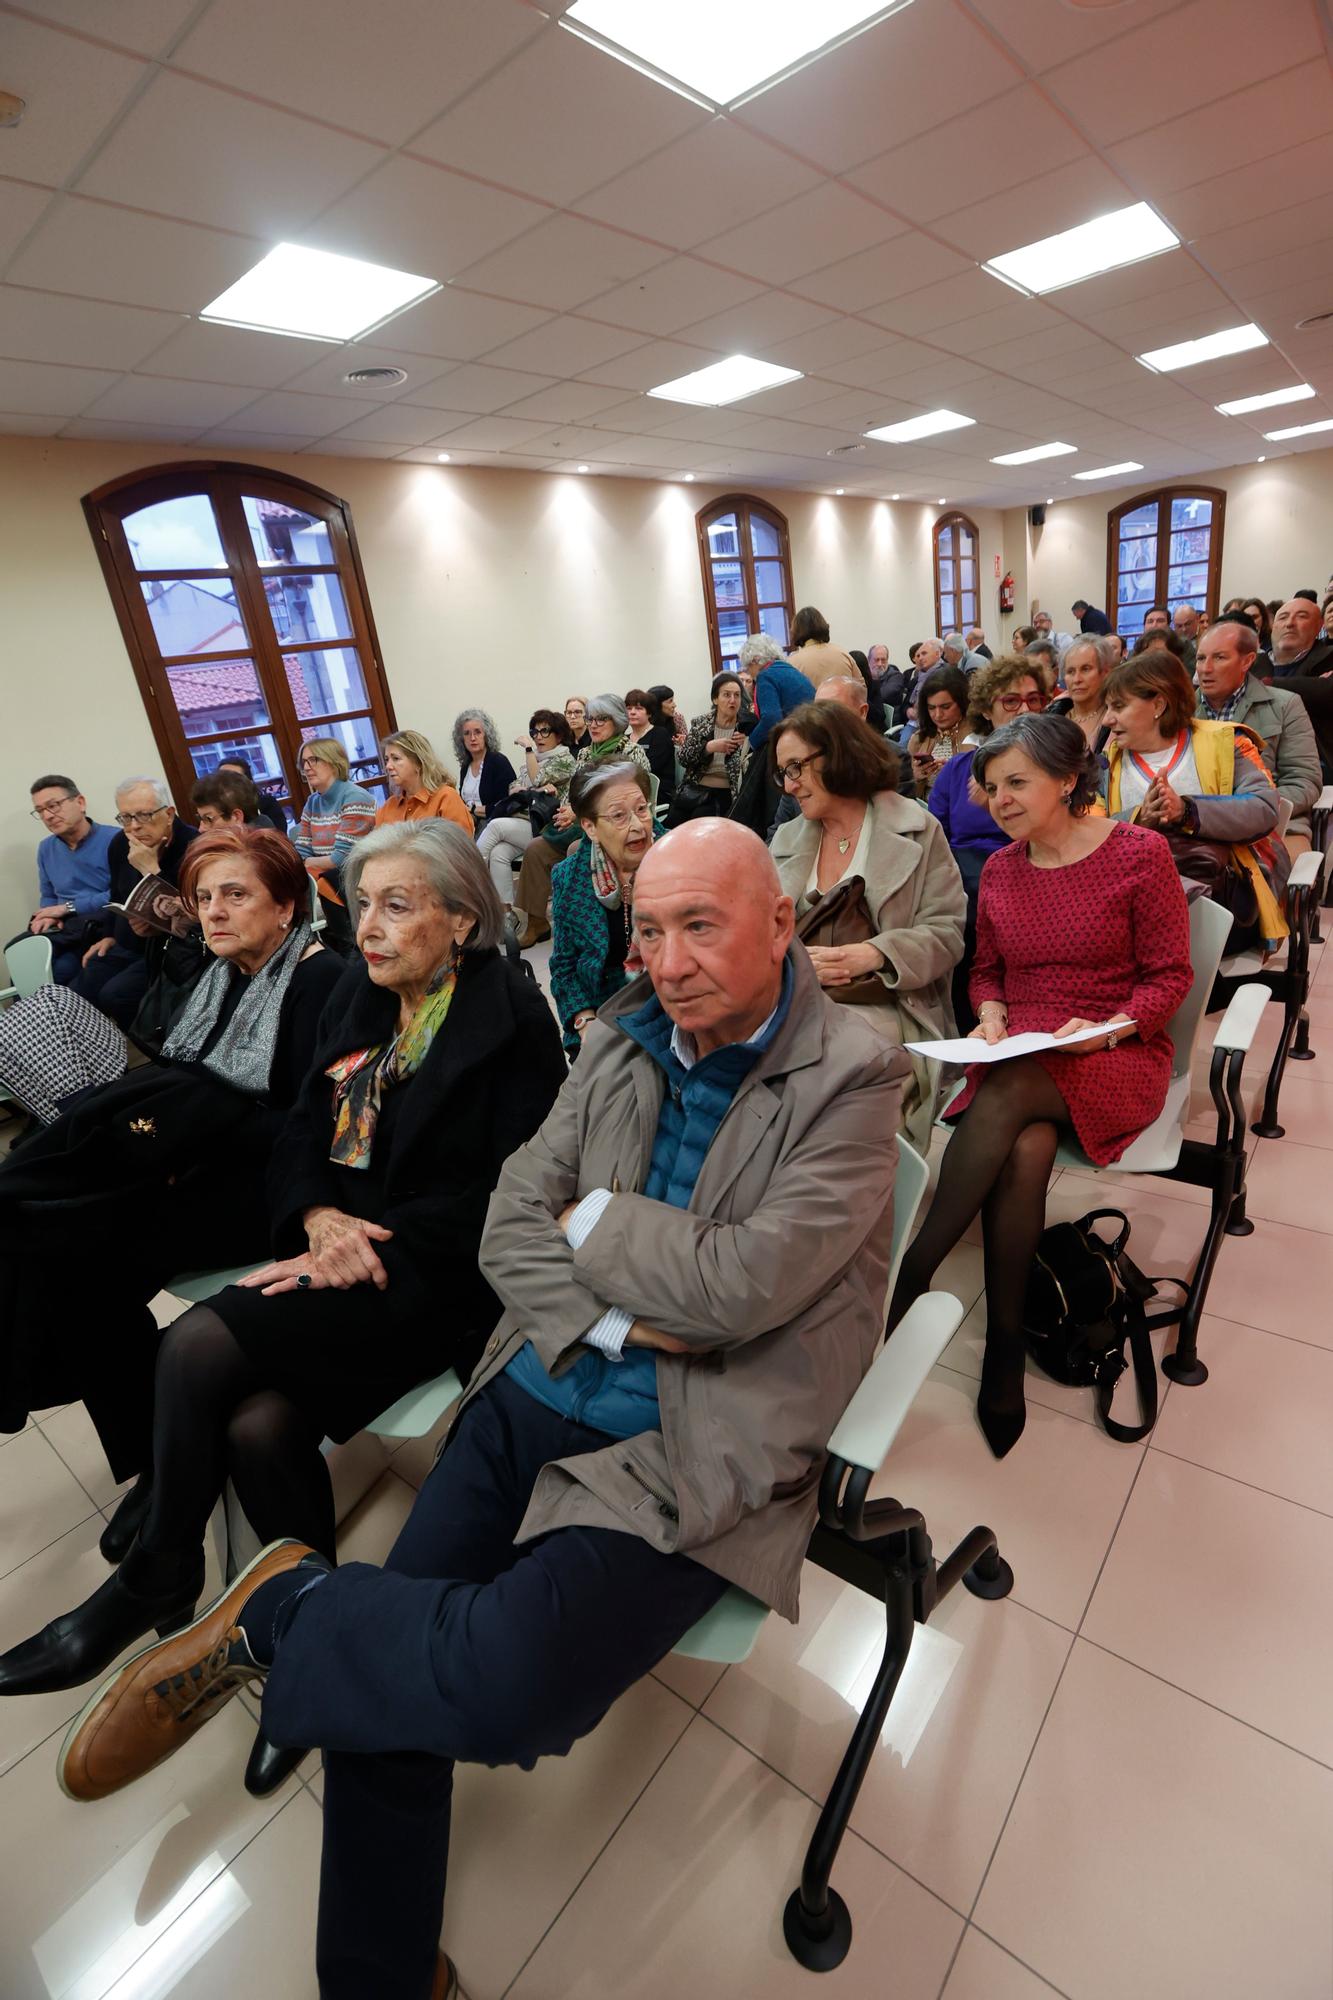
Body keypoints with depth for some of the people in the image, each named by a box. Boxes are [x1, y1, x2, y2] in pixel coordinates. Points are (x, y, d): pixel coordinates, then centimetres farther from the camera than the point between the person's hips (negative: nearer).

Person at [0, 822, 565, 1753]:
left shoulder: (511, 1019, -11)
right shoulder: (358, 994, 9)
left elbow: (506, 1190, -15)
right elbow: (304, 1128, 11)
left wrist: (369, 1246, -18)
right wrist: (319, 1216, -9)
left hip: (436, 1278, -6)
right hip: (338, 1248, 6)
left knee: (201, 1345, -19)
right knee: (259, 1424, -18)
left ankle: (157, 1579, 11)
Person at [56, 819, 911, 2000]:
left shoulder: (855, 1078, -10)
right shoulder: (623, 1040, 5)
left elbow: (742, 1285, -20)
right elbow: (510, 1228, 4)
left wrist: (590, 1220, -6)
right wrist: (617, 1319, -12)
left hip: (694, 1449, -4)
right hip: (542, 1391, 5)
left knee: (509, 1678, -27)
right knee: (390, 1658, 1)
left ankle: (282, 1606, 2)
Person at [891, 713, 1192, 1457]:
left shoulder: (1140, 853, -4)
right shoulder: (999, 869, 9)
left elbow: (1170, 975, -2)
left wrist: (1108, 1029, -19)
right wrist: (992, 1017, -4)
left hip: (1118, 1056, -3)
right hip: (1020, 1058, 3)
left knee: (1005, 1099, -35)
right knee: (1026, 1151, -31)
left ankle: (910, 1281, -26)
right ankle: (1005, 1351, -18)